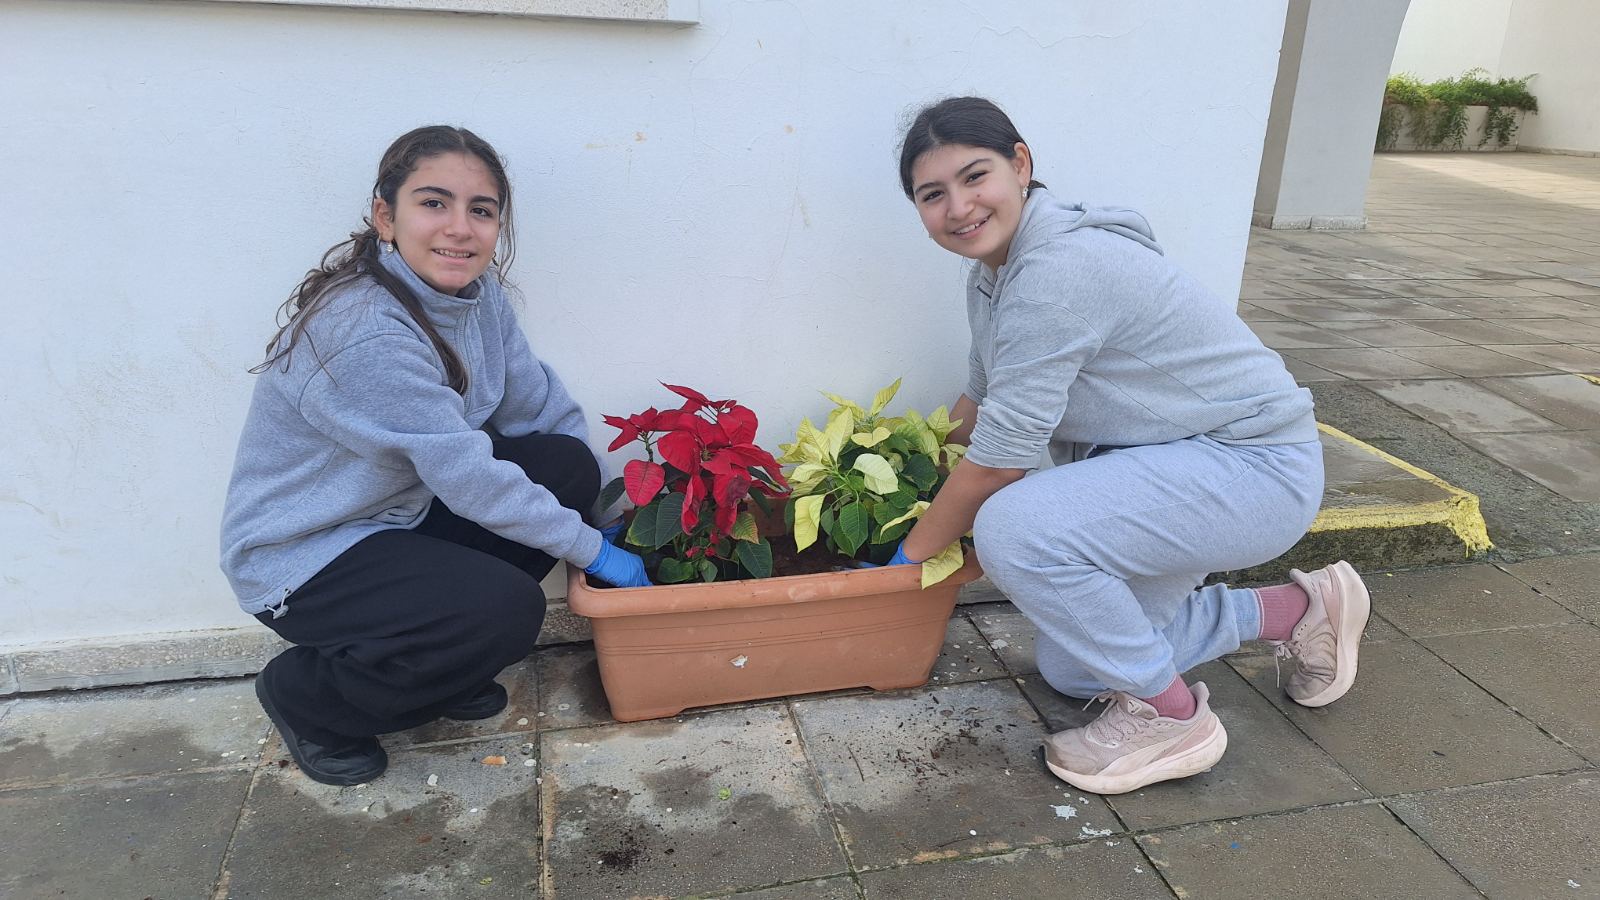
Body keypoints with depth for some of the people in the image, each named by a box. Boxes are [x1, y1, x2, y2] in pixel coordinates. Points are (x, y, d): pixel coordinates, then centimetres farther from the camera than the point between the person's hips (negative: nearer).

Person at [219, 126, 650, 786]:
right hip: (302, 558, -8)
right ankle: (307, 695, 2)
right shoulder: (363, 332, -31)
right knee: (508, 610, -27)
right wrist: (590, 548, -18)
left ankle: (445, 661, 9)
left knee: (569, 464, -8)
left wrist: (602, 507, -1)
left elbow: (537, 402, 1)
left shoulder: (475, 290, -5)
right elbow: (467, 475, -27)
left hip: (403, 509, 8)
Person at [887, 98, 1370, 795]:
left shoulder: (1056, 272, -28)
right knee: (1069, 670, 16)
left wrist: (908, 556, -12)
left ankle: (1171, 716, -7)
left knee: (1013, 528, -31)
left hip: (1255, 468, -10)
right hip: (1163, 468, 10)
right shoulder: (993, 272, 3)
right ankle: (1300, 610, 29)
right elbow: (979, 401, 13)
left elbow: (998, 461, -25)